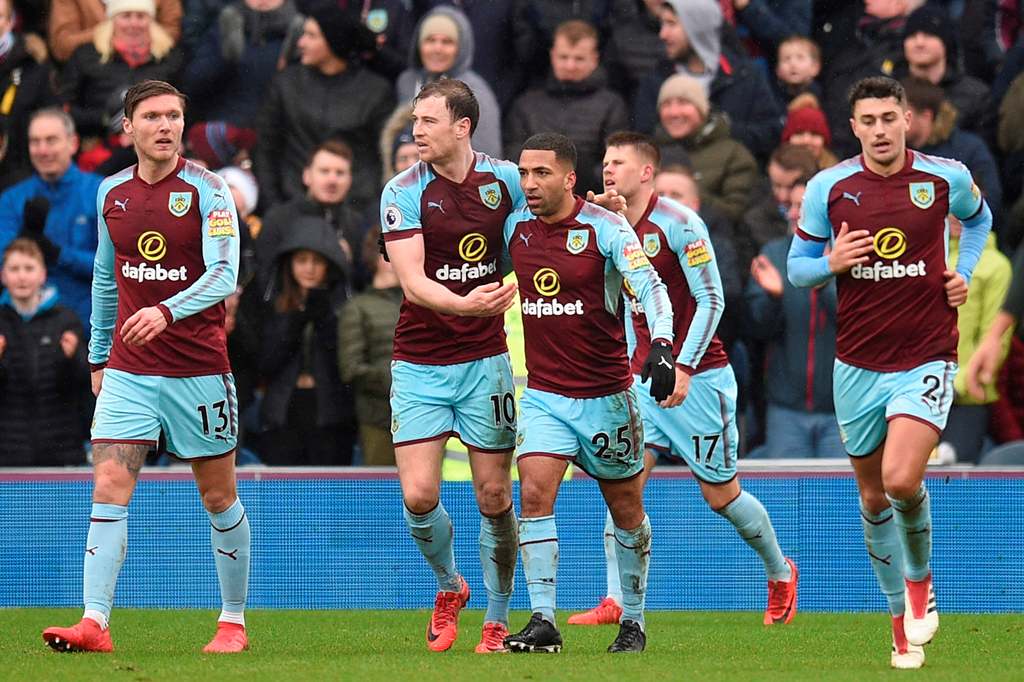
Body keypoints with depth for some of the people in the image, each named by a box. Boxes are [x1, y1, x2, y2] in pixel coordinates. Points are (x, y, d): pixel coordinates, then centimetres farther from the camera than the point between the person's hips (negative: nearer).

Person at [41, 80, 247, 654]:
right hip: (128, 368, 3)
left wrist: (167, 312, -36)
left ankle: (234, 622, 20)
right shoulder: (111, 193, 7)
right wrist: (98, 356, 20)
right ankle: (95, 623, -15)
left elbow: (223, 275, -20)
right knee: (109, 488, -10)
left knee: (219, 496, 7)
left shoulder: (207, 191, -8)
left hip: (199, 369, -3)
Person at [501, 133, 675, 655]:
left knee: (626, 509, 8)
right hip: (542, 392, 3)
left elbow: (650, 286, -18)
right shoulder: (514, 226, 2)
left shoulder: (605, 228, -11)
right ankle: (542, 622, -16)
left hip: (605, 393, -3)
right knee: (535, 492, -15)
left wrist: (661, 347, -33)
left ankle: (632, 622, 23)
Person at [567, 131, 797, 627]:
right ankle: (615, 601, -10)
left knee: (722, 496, 3)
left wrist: (683, 367, -20)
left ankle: (781, 573, 27)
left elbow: (712, 300, -14)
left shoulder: (679, 224, -13)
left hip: (697, 379, -6)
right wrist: (633, 367, 16)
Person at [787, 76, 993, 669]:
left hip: (926, 360, -2)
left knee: (902, 481, -22)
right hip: (858, 366, 2)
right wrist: (833, 263, -15)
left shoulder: (947, 178, -3)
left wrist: (965, 273, 5)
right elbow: (797, 266, 6)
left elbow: (978, 218, 20)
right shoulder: (828, 188, -3)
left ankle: (920, 579, 8)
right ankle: (905, 620, 27)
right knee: (873, 497, 10)